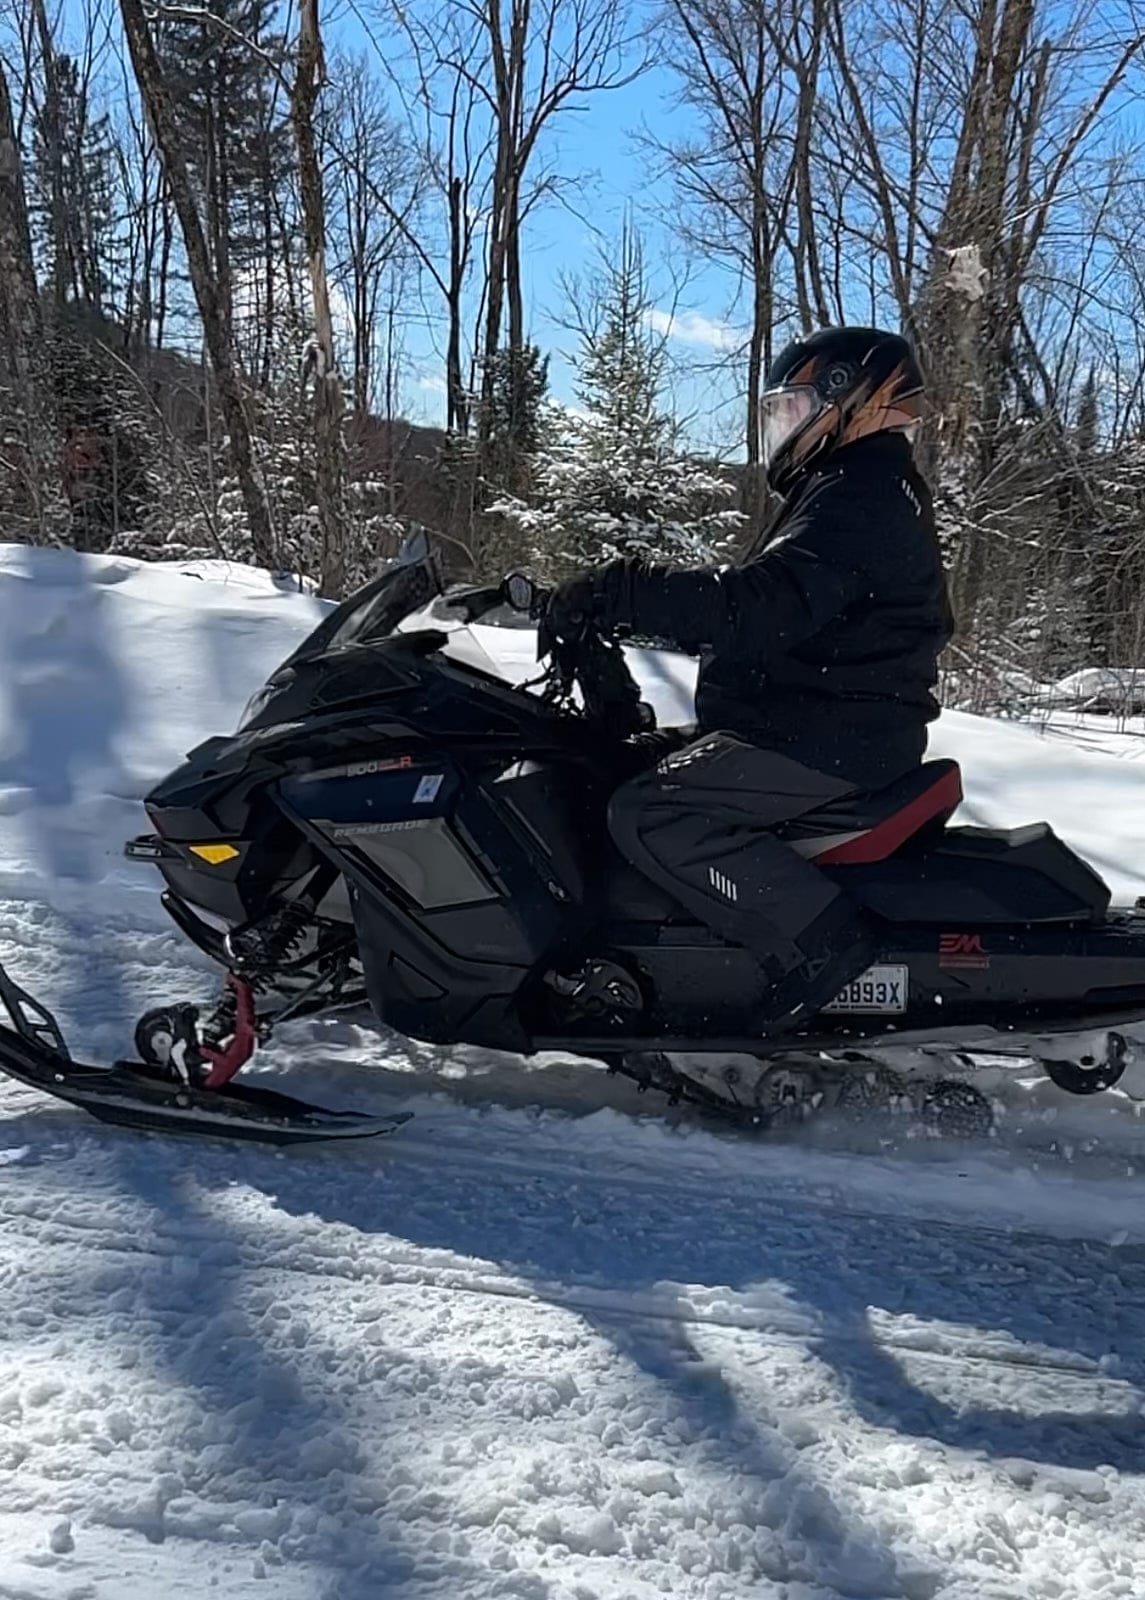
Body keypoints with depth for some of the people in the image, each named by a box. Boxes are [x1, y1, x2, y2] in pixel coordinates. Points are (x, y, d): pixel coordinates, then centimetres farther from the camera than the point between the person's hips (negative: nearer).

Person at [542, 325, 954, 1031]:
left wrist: (624, 591, -28)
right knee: (631, 768, 15)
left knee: (647, 814, -22)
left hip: (829, 737, -11)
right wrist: (641, 611, 14)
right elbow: (765, 615, 23)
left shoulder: (862, 495, -14)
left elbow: (761, 603, -29)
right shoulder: (856, 490, 22)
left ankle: (817, 937, -23)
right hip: (839, 726, 11)